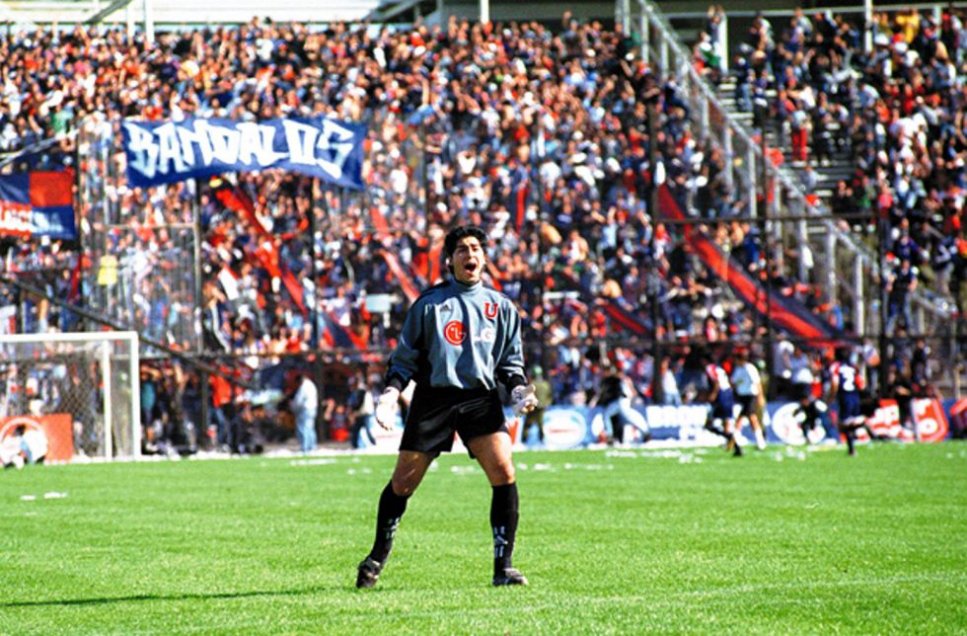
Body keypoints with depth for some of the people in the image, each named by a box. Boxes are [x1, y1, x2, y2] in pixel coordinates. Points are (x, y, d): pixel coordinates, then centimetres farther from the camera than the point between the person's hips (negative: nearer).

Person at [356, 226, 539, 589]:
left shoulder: (501, 306, 12)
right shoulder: (429, 303, 6)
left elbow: (511, 360, 17)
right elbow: (405, 356, 9)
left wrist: (518, 387, -3)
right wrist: (391, 392, -6)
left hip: (480, 398, 1)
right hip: (433, 397, -1)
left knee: (503, 473, -18)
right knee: (403, 482, -1)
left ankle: (503, 567, -10)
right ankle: (377, 557, 22)